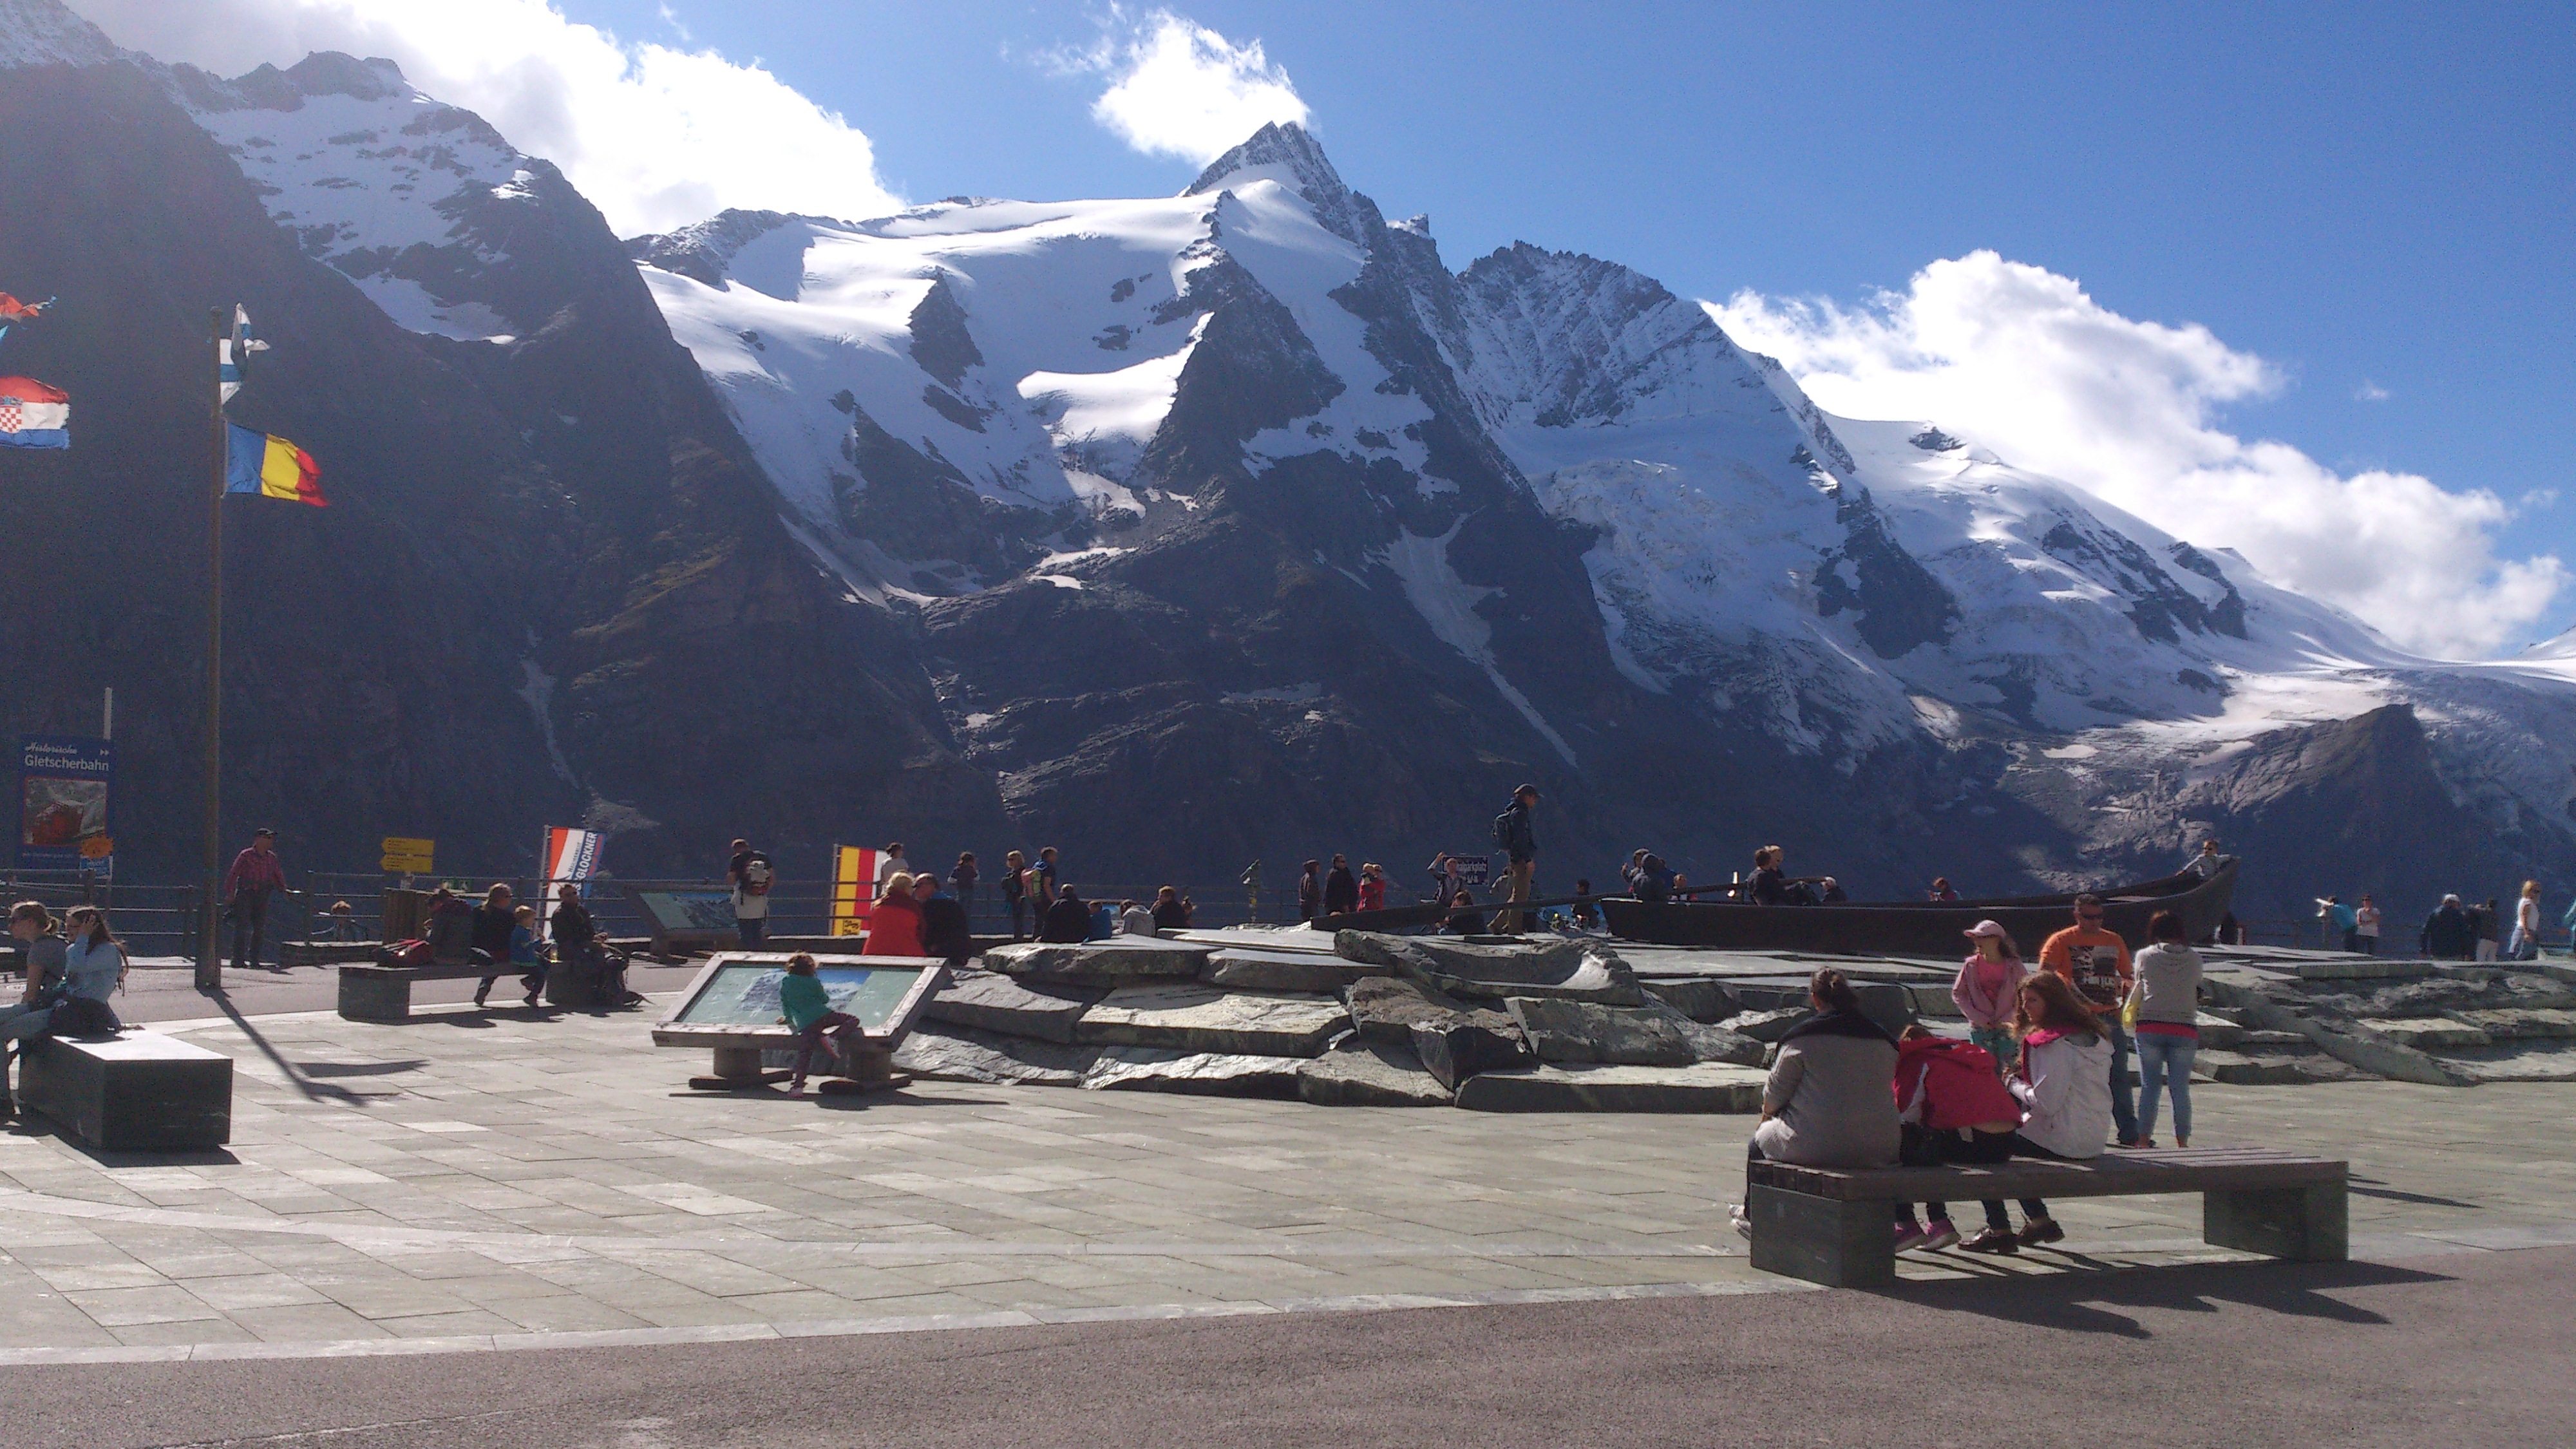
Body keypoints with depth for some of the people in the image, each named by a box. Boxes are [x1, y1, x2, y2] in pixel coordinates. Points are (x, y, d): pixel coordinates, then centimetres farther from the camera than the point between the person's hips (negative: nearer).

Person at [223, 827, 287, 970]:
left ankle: (254, 960, 13)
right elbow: (233, 874, -7)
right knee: (242, 928, -7)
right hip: (244, 897, -5)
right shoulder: (246, 855, -6)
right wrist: (230, 894, -12)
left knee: (261, 929, 4)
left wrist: (283, 889, 17)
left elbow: (278, 875, 23)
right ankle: (238, 960, -6)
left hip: (262, 898, 5)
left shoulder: (271, 857, 9)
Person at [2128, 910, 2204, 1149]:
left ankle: (2144, 1140, 3)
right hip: (2185, 1029, 1)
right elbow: (2196, 990, 9)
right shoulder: (2194, 959, 2)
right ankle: (2182, 1142, 6)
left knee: (2149, 1086, 4)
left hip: (2150, 1027, -1)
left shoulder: (2145, 956, -1)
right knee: (2181, 1089, 5)